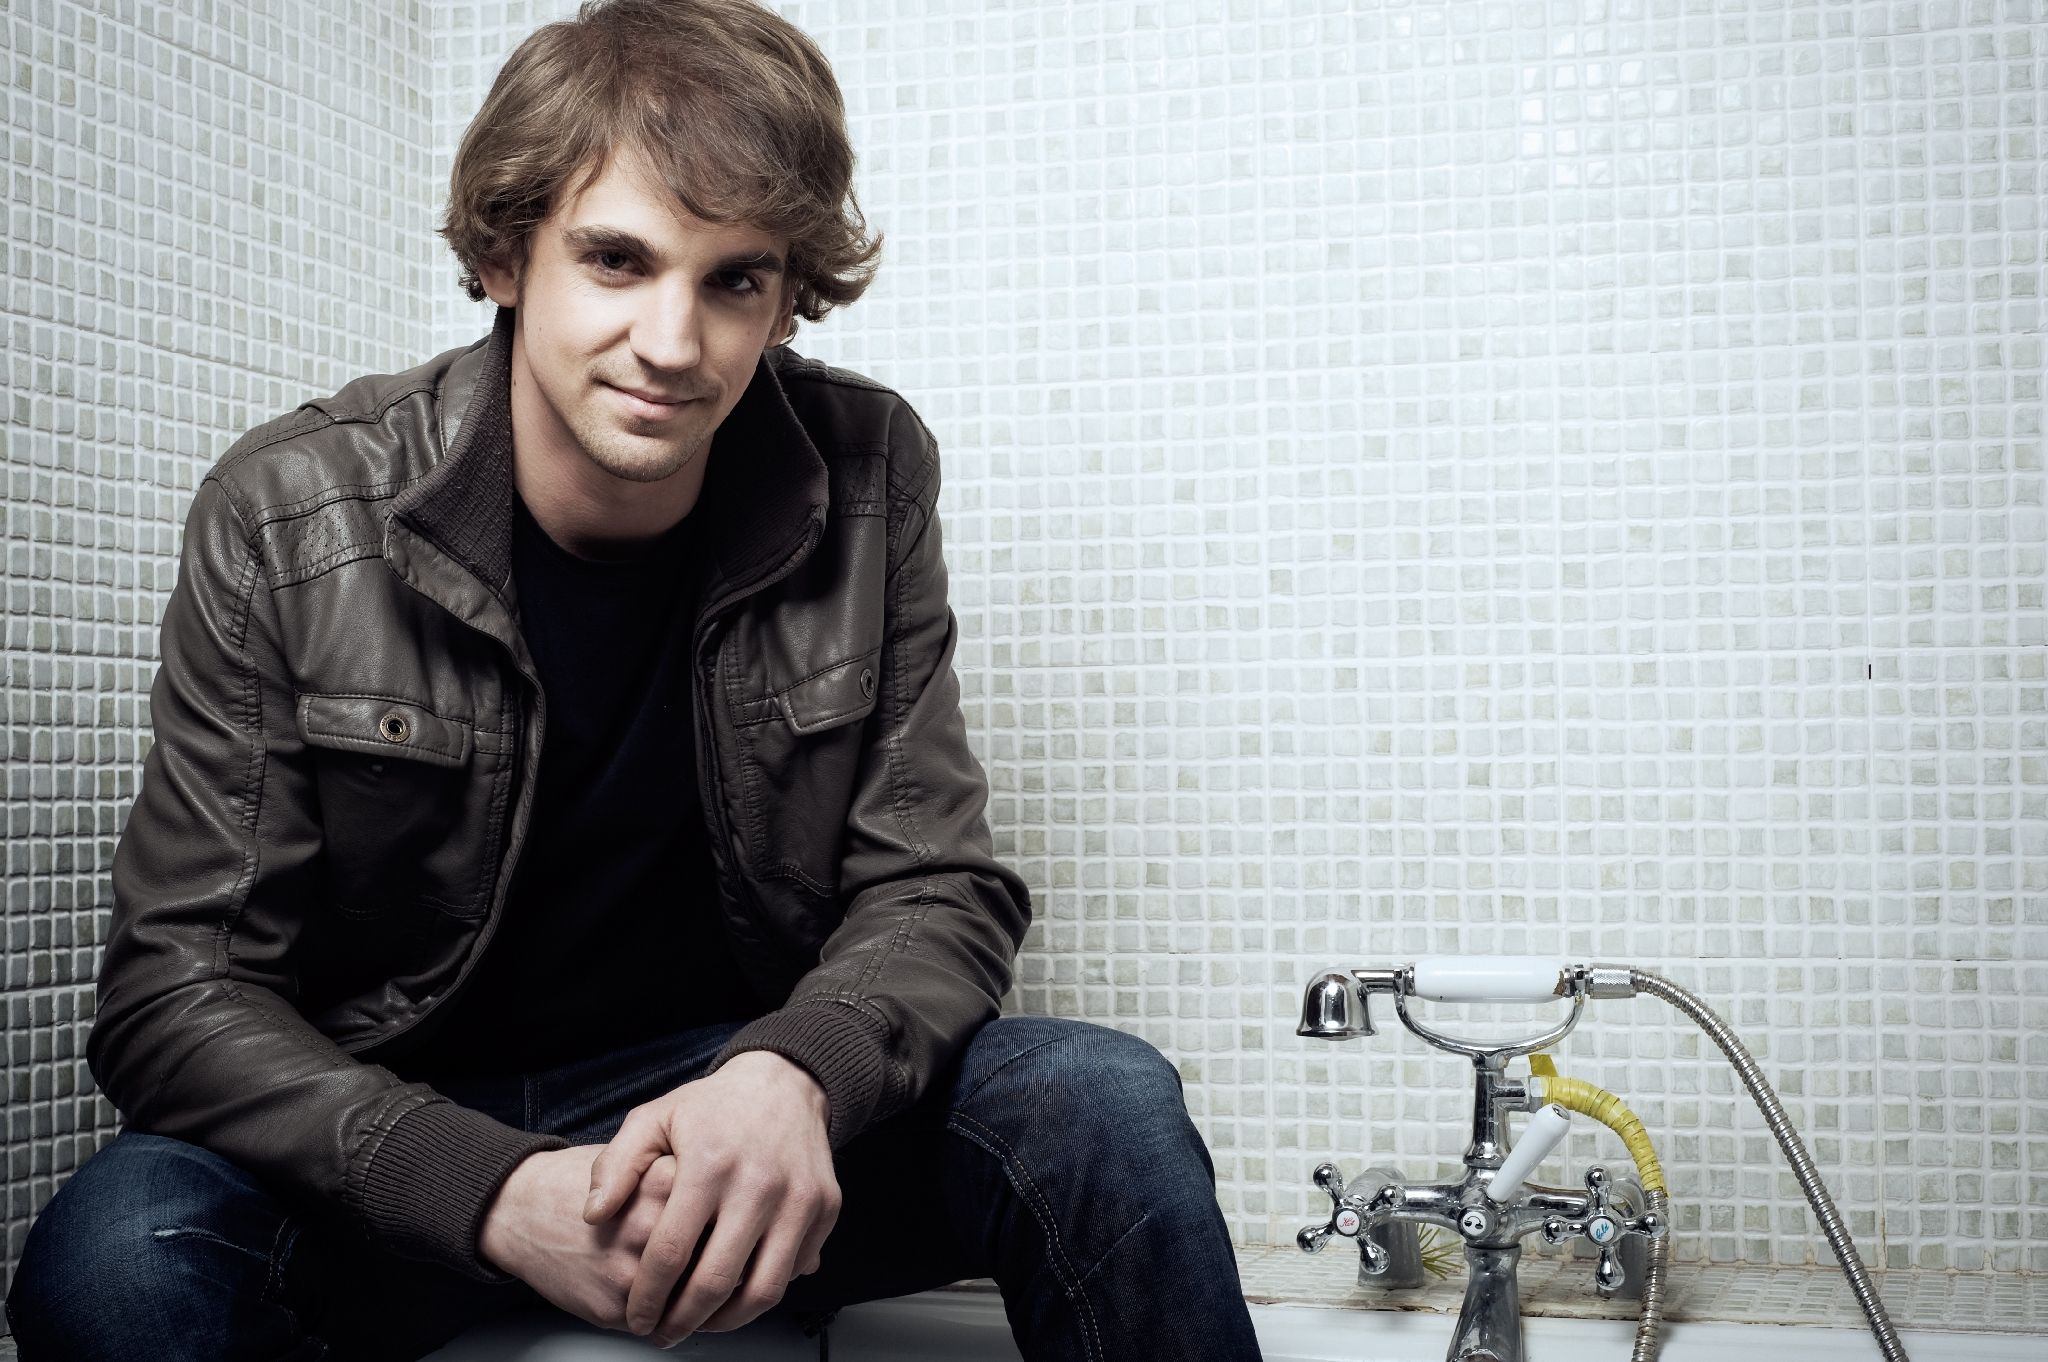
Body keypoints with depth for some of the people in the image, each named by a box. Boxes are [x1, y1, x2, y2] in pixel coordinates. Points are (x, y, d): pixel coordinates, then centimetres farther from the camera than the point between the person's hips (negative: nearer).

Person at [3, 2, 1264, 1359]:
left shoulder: (867, 478, -7)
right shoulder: (287, 522, -12)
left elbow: (938, 888, -4)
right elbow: (181, 988, -12)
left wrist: (789, 1079, -28)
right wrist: (501, 1193, -30)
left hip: (730, 1108, 1)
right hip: (411, 1135, -1)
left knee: (1104, 1106, -23)